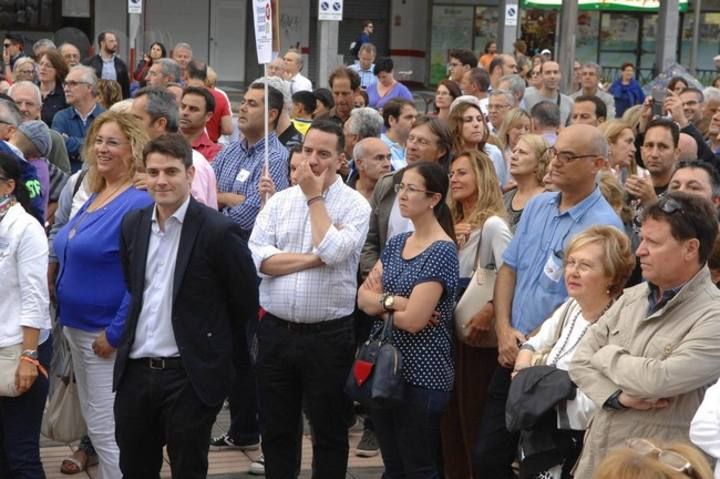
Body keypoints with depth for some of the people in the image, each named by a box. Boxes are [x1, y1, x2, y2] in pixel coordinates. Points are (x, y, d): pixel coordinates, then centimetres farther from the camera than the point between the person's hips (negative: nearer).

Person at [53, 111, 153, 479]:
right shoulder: (93, 198, 10)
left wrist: (115, 335, -21)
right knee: (95, 426, 18)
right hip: (77, 326, 9)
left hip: (107, 334, -9)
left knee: (108, 433, -1)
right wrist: (67, 317, 16)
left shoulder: (139, 204, -18)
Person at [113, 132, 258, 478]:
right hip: (135, 370, 6)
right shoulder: (132, 225, 5)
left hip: (191, 376, -5)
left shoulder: (218, 231, -13)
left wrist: (217, 351, 4)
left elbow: (245, 300, -4)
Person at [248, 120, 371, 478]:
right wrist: (315, 257, -15)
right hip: (275, 331, 3)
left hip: (328, 335, -3)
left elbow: (333, 251, -21)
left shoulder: (355, 205, -4)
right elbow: (257, 257, -7)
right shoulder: (279, 201, 5)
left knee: (329, 431, 9)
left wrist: (314, 197, -10)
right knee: (276, 430, 14)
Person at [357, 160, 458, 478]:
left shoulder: (442, 251, -15)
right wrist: (393, 302, -17)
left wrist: (379, 301, -3)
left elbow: (414, 320, -21)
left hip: (421, 376, -7)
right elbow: (363, 298, 2)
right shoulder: (395, 243, 9)